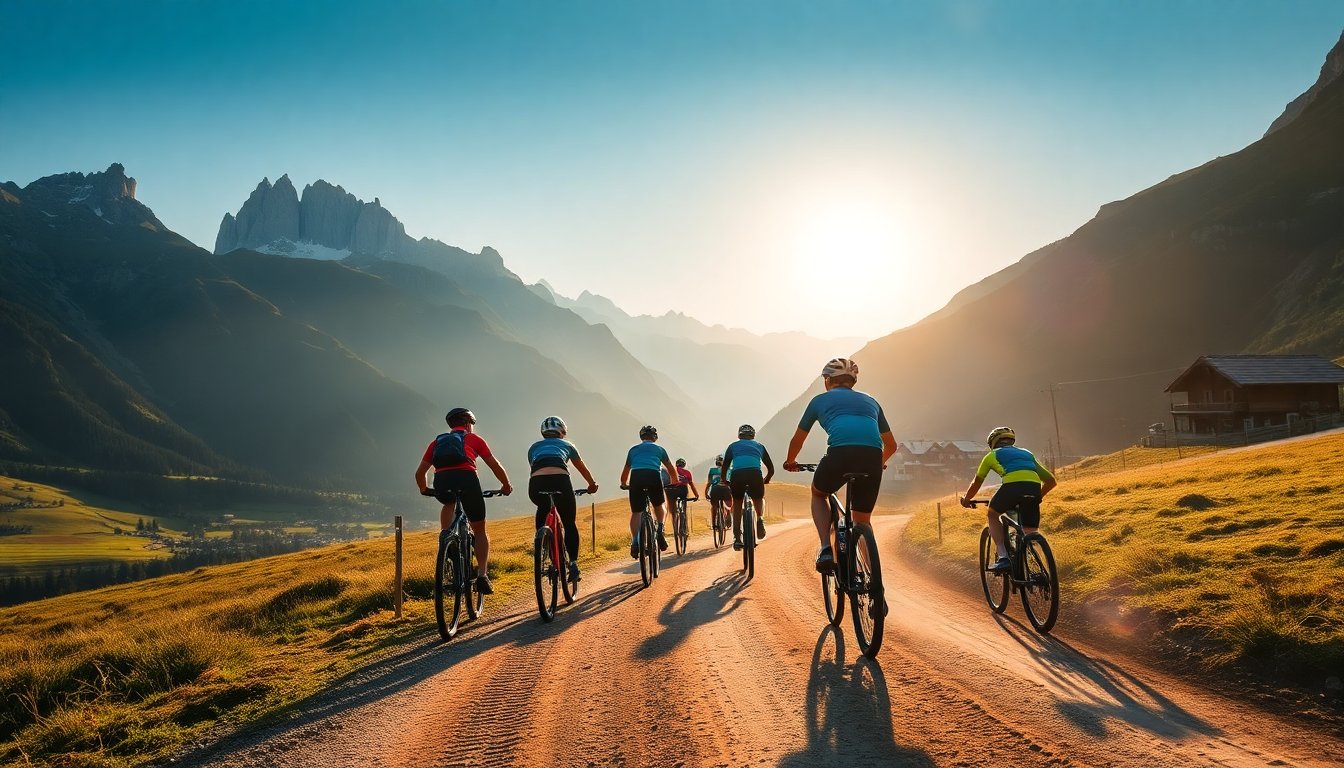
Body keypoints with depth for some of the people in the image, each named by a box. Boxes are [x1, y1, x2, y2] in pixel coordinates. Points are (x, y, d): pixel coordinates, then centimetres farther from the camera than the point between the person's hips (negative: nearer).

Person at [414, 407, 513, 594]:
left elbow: (420, 472, 30)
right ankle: (482, 575, 2)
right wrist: (506, 485, 40)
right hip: (466, 477, -1)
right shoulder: (474, 438, 26)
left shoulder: (438, 441, 32)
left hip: (441, 481, 1)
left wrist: (424, 489, 49)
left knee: (449, 504, 35)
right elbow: (495, 466, 25)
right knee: (479, 531, 13)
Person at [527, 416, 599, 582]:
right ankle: (573, 563, 9)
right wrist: (592, 484, 61)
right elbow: (582, 468, 45)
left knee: (543, 510, 32)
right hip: (560, 481, -1)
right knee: (569, 524, 17)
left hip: (537, 484, 1)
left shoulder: (534, 447, 32)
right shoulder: (566, 444, 31)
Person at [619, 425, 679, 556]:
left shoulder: (633, 449, 29)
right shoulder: (659, 449, 26)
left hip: (636, 477, 1)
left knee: (635, 512, 9)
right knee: (658, 506, 25)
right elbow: (671, 470, 33)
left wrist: (623, 484, 55)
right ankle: (660, 532, 7)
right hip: (653, 476, 0)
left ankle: (635, 542, -8)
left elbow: (625, 472, 36)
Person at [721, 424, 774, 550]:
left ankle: (737, 538, 9)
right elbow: (771, 469, 30)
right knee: (759, 500, 27)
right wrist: (766, 480, 47)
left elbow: (724, 467, 18)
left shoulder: (733, 446, 27)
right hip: (755, 474, 0)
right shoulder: (759, 446, 29)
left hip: (737, 475, 0)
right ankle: (760, 520, -1)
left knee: (737, 506, 18)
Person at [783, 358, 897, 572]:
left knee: (818, 494, 28)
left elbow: (797, 440, 32)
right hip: (872, 458, 3)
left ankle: (826, 549, 9)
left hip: (840, 453, -2)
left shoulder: (820, 400, 24)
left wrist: (790, 462, 52)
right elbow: (891, 445, 38)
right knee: (863, 520, 22)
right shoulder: (870, 401, 32)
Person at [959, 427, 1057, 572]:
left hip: (1012, 485, -3)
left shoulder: (992, 455, 29)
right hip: (1034, 488, 3)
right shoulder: (1026, 453, 38)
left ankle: (1003, 557, 9)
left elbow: (976, 483, 36)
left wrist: (966, 499, 54)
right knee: (1030, 534, 15)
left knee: (993, 514, 24)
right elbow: (1051, 481, 38)